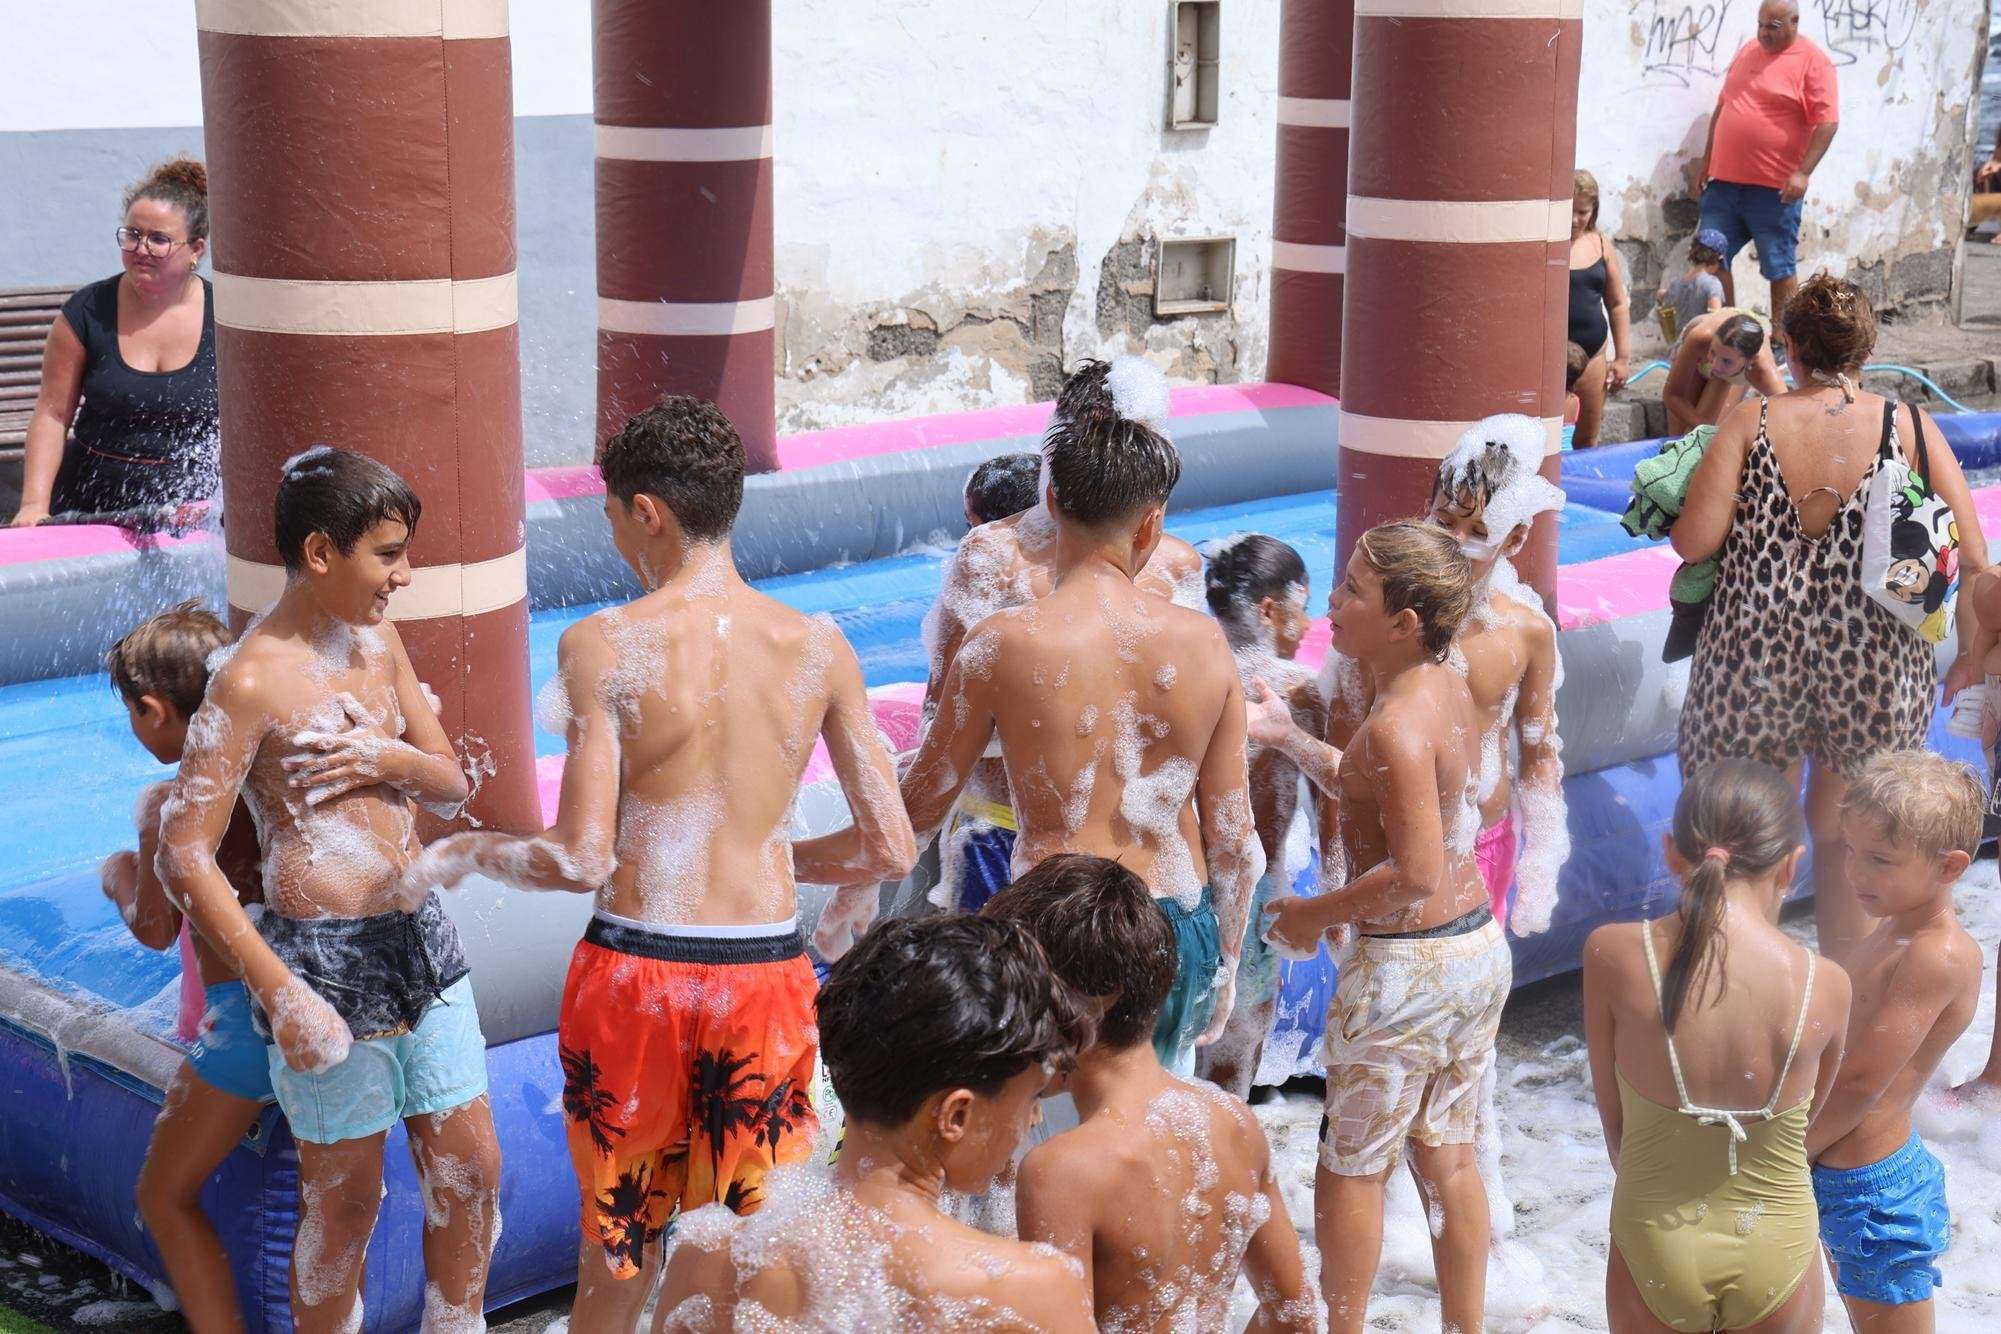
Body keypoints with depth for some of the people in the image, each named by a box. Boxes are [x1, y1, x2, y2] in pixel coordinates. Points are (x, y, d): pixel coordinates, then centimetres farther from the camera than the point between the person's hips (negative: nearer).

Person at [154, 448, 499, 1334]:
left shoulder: (377, 642, 9)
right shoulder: (252, 680, -15)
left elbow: (452, 786, 15)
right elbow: (184, 857, -17)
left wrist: (391, 759, -9)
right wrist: (284, 996, -20)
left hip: (422, 937, 7)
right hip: (327, 957, -7)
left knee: (471, 1171, 12)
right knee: (345, 1201, 6)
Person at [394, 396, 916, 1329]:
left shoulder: (602, 646, -10)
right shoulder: (817, 647, -2)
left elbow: (580, 861, -13)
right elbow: (891, 849, 0)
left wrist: (461, 854, 5)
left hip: (633, 970, -2)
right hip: (765, 972, 2)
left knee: (617, 1248, 19)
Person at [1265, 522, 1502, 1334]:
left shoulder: (1396, 727, -24)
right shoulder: (1450, 688, 3)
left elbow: (1417, 874, -26)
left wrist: (1318, 915, -13)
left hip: (1406, 967, -9)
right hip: (1480, 947, 9)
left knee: (1351, 1168, 9)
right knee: (1448, 1158, 19)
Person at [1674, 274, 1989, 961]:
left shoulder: (1749, 425, -7)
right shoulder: (1910, 428, -4)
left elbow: (1693, 541, -14)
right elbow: (1972, 557, -6)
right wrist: (1972, 648, 8)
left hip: (1757, 657, -1)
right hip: (1875, 672, 1)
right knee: (1845, 836, 19)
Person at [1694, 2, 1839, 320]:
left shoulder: (1813, 61, -7)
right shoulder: (1748, 52, 13)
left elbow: (1828, 122, -13)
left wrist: (1803, 173, -21)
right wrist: (1707, 161, 17)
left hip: (1775, 188, -6)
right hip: (1725, 180, 6)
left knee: (1780, 268, 3)